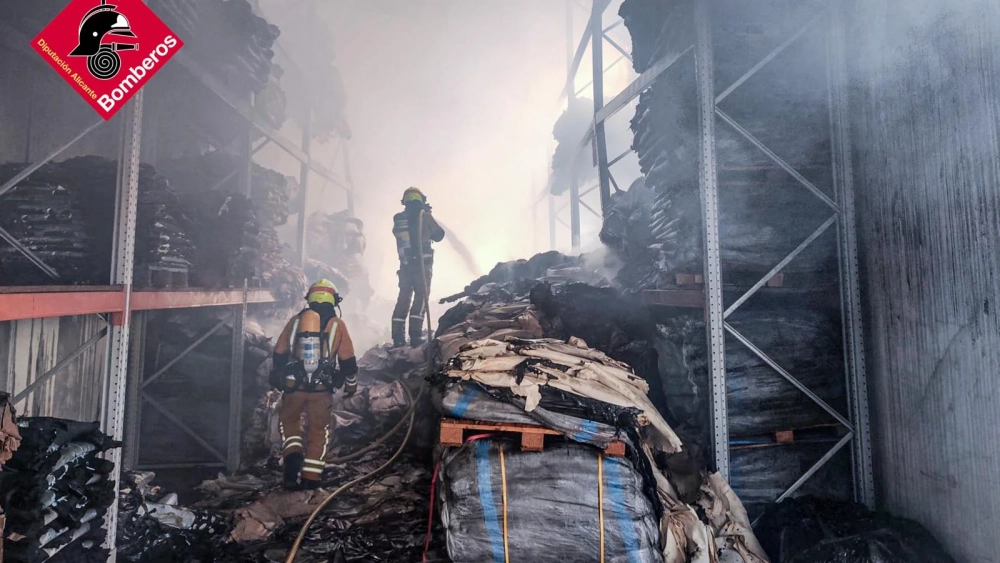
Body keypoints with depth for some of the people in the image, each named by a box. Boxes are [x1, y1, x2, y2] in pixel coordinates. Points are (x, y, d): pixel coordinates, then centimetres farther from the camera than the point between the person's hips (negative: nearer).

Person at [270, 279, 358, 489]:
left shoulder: (296, 320, 4)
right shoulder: (337, 324, -1)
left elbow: (279, 353, 10)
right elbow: (348, 360, 1)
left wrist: (279, 379, 25)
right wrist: (351, 384, 17)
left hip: (293, 385, 1)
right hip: (322, 388, -1)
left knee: (289, 421, 22)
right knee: (319, 430, 13)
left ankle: (293, 456, 0)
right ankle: (311, 478, 14)